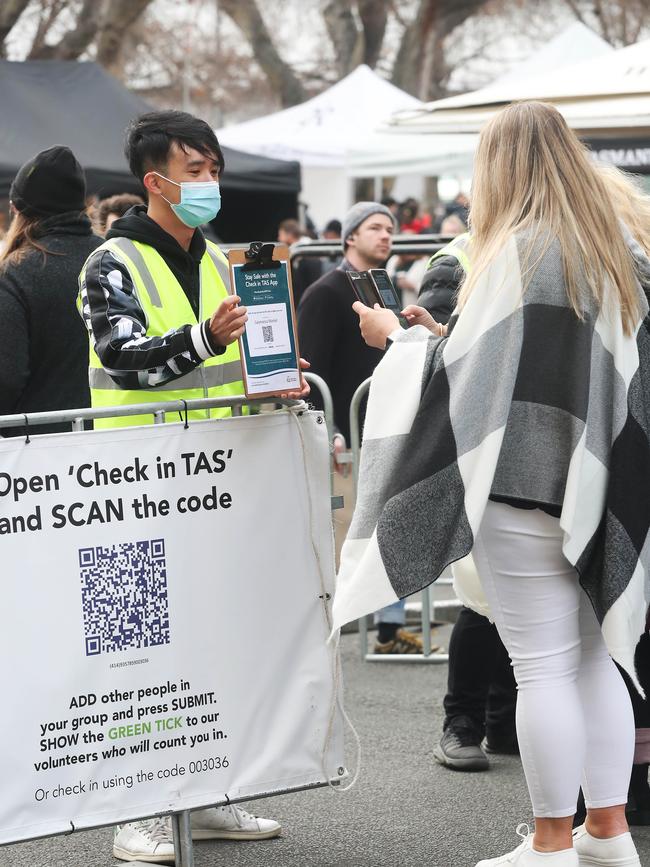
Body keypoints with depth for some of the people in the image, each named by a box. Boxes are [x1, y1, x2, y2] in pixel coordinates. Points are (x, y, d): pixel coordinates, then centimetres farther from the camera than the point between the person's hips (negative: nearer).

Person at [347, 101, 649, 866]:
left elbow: (463, 368, -12)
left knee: (543, 665, -2)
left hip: (526, 480, -7)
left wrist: (395, 337, 6)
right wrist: (447, 334, 25)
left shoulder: (516, 251, -12)